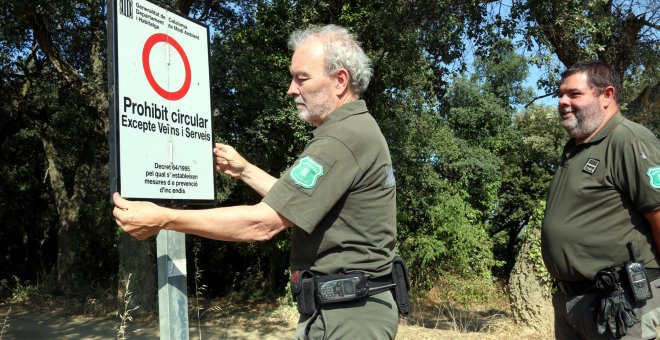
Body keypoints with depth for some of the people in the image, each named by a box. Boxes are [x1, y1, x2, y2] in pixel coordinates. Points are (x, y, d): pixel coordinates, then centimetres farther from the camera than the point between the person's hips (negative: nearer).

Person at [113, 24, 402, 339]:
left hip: (344, 313, -10)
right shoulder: (358, 130, 12)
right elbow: (295, 204, 19)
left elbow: (263, 223, -25)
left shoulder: (343, 138, -22)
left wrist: (164, 218, -19)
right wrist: (244, 170, 17)